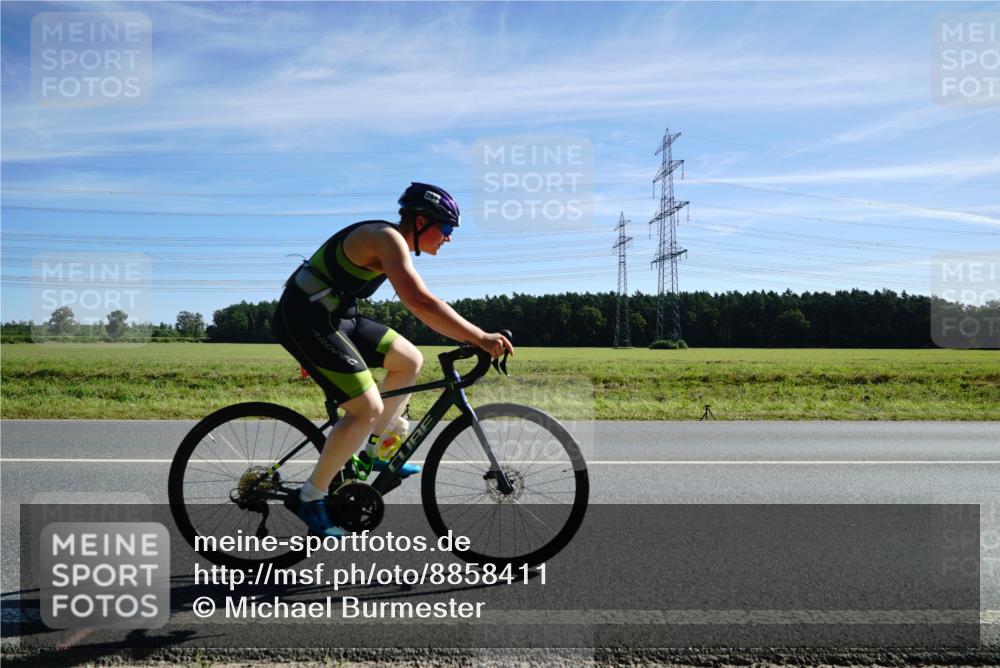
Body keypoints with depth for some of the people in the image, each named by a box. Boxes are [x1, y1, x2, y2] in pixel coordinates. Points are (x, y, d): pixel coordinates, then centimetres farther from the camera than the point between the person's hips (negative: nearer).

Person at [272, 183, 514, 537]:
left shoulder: (394, 242, 11)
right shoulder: (388, 238, -20)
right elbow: (421, 303, -32)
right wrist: (480, 338, -31)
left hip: (334, 317, 10)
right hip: (306, 319, -10)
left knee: (409, 360, 10)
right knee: (368, 409, -15)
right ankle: (312, 497, 0)